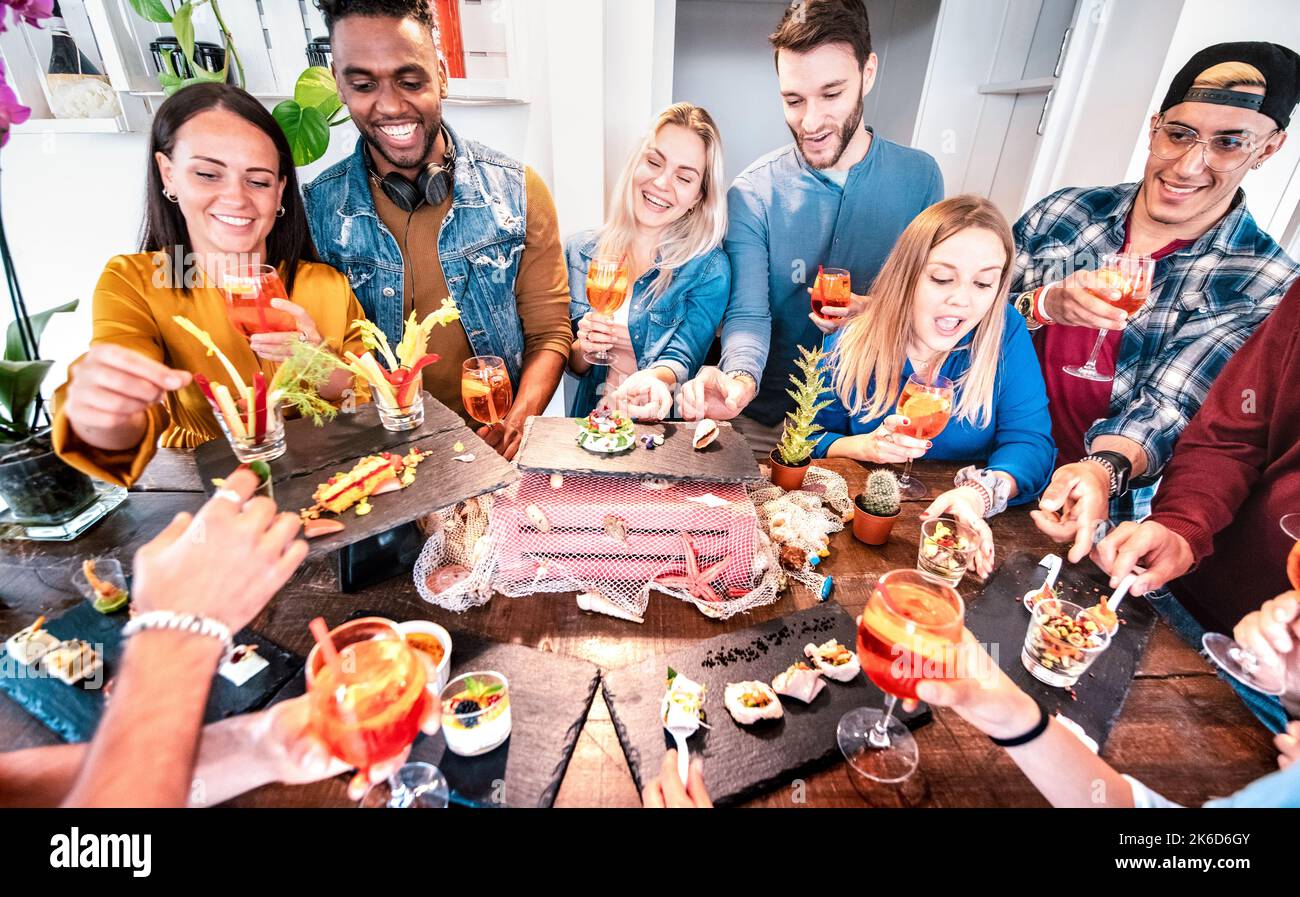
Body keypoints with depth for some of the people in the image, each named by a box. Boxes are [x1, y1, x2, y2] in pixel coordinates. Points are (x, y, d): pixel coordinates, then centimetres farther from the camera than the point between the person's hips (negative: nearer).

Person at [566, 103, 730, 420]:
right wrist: (583, 349, -12)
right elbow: (567, 362, 10)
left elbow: (682, 358, -10)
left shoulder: (710, 269, -3)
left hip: (662, 426, -2)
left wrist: (651, 379, -33)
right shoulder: (580, 250, 5)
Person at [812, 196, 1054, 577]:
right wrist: (865, 447, -21)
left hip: (961, 530, 2)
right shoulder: (850, 345, -8)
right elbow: (811, 441, 1)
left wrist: (981, 493, -33)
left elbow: (1029, 441, -11)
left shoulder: (1006, 333, -6)